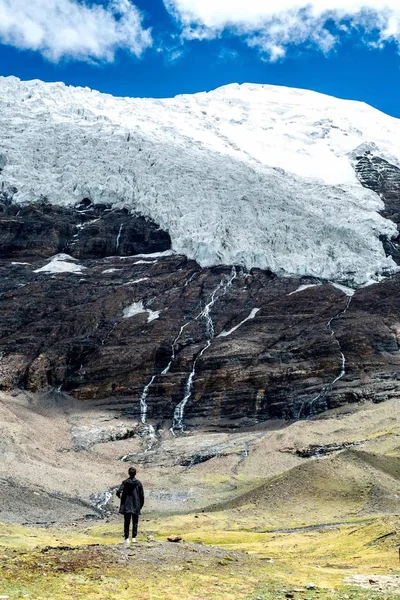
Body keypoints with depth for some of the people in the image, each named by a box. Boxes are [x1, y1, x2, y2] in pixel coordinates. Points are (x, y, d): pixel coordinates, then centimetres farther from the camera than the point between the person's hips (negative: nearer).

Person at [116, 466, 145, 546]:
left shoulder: (125, 482, -5)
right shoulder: (138, 483, -4)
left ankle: (126, 538, 1)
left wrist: (120, 496, 7)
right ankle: (134, 538, 8)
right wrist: (141, 505, 10)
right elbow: (142, 495, -3)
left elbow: (118, 492, -16)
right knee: (135, 522, 10)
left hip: (126, 505, 0)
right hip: (136, 506, 0)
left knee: (126, 522, 6)